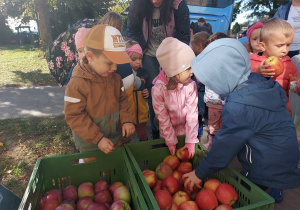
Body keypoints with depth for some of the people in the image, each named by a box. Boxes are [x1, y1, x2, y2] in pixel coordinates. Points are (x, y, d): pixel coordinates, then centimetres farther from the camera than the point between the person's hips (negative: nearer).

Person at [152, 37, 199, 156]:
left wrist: (191, 142, -15)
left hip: (185, 131, 2)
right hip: (167, 133, -1)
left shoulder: (191, 86, -21)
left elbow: (192, 114, -17)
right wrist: (171, 142, -12)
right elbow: (163, 118, -19)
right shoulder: (158, 89, -27)